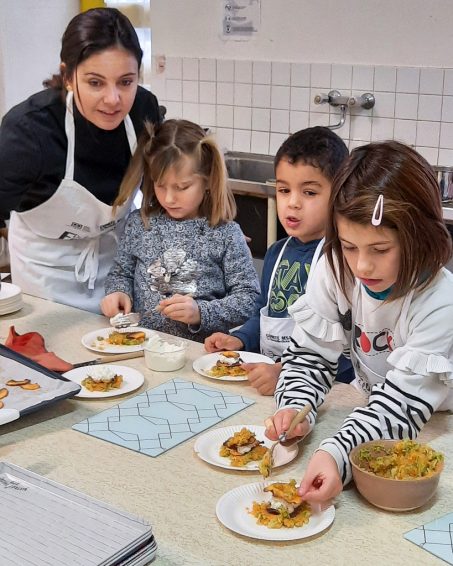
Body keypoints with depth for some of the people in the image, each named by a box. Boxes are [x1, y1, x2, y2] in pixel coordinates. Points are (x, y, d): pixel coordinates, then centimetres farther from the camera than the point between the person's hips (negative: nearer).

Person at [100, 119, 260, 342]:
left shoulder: (225, 234, -2)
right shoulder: (139, 223, 8)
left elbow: (249, 300, -3)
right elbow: (121, 273, 21)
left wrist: (200, 312, -15)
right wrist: (117, 292, -1)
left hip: (201, 349, -2)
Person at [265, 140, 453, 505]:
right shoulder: (336, 270, -13)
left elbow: (403, 404, -30)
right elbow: (311, 353, -7)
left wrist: (338, 454, -46)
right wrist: (296, 408, -28)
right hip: (370, 409, 4)